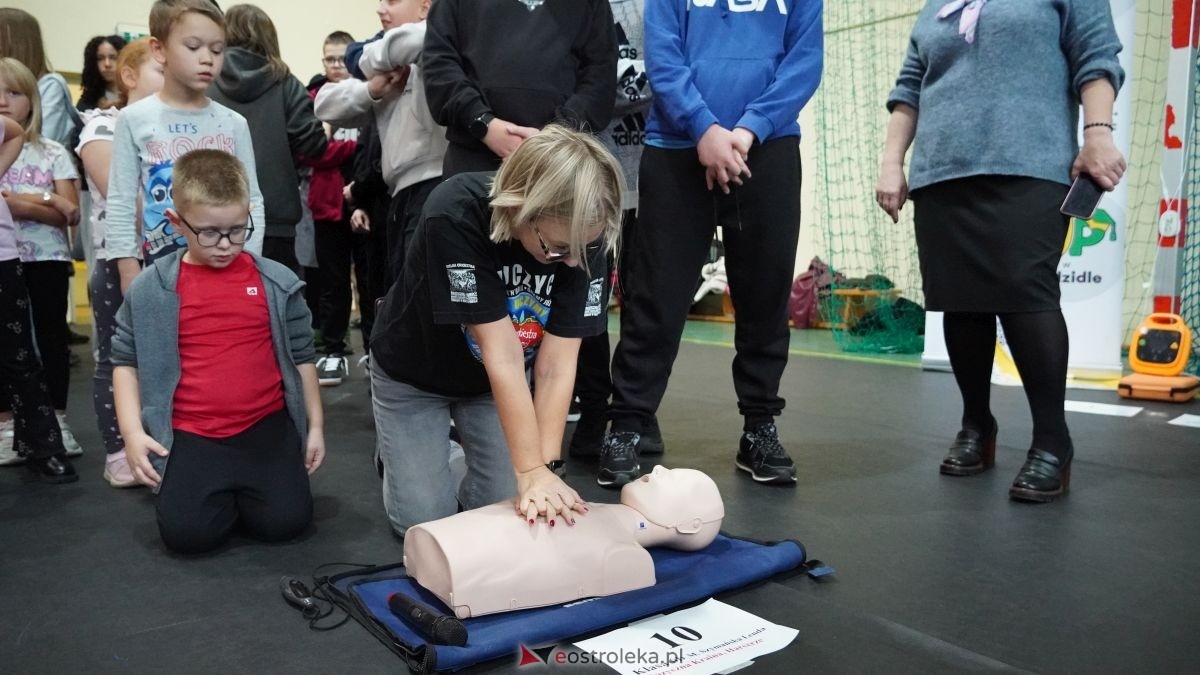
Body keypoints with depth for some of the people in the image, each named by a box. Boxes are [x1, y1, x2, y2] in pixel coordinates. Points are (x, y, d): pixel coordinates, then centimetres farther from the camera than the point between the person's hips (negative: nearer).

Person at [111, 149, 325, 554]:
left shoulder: (277, 283, 1)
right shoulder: (149, 290, 0)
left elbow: (301, 356, 9)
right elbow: (126, 360, 8)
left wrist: (314, 425, 9)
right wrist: (133, 431, -2)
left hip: (266, 427, 1)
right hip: (190, 436, 0)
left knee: (285, 522, -11)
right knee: (188, 534, -15)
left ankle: (243, 486, 22)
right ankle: (216, 489, 19)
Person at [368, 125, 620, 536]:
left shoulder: (583, 236, -24)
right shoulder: (455, 217, -37)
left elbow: (556, 366, -24)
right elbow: (503, 355, -37)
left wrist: (547, 465, -32)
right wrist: (532, 472, -35)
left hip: (490, 382, 3)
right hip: (413, 374, -3)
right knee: (424, 519, -2)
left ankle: (461, 445, 28)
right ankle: (394, 444, 27)